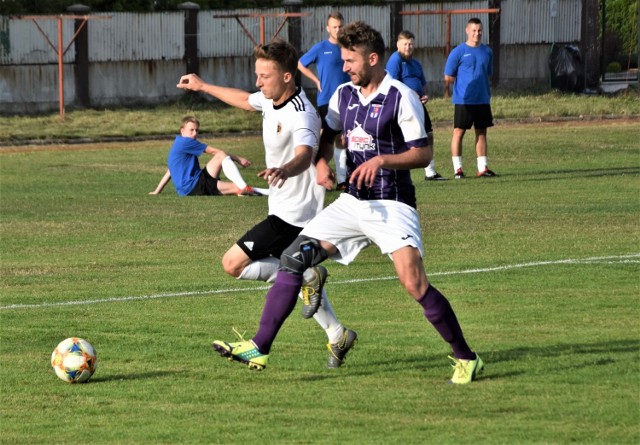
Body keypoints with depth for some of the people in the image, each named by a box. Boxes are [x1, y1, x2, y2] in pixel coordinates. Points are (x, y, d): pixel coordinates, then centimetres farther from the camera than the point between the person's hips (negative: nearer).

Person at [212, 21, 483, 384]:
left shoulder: (401, 98, -11)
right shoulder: (343, 95, 9)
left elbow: (423, 154, -12)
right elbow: (327, 136, 24)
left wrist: (382, 160, -26)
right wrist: (322, 162, 3)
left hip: (392, 205, -7)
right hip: (352, 202, 7)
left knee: (415, 283, -20)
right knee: (293, 257, -3)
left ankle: (466, 359, -6)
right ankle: (259, 348, 1)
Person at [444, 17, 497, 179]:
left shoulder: (487, 51, 10)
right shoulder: (458, 52, -5)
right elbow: (448, 77, -3)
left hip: (482, 100, 5)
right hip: (463, 100, -5)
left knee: (482, 132, 7)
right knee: (459, 132, -2)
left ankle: (483, 168, 12)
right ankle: (458, 169, 2)